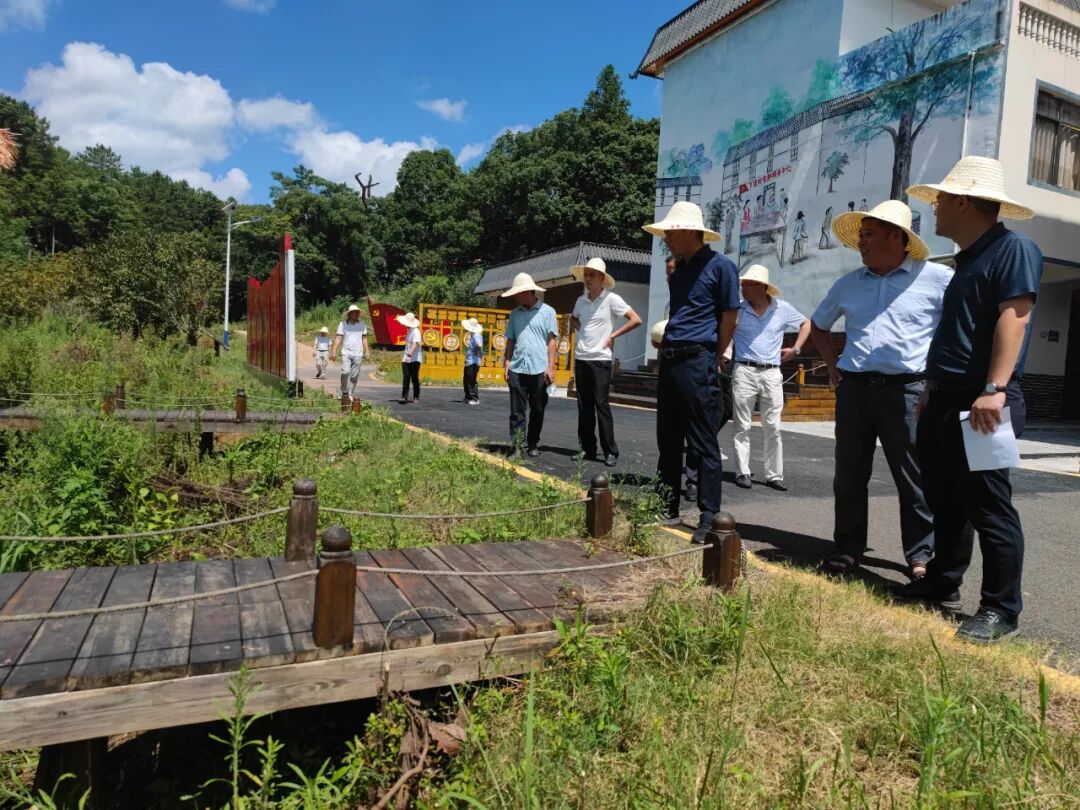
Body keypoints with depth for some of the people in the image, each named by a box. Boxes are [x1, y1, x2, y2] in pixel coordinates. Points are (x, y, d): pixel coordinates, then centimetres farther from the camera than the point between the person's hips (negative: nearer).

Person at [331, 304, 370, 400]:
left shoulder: (362, 324, 9)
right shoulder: (343, 324, 2)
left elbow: (364, 338, 14)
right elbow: (338, 338, -1)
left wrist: (367, 351, 6)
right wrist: (334, 351, -10)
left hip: (358, 354, 2)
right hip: (346, 352, -2)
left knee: (354, 376, 2)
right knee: (345, 372, -18)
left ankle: (350, 394, 11)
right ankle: (344, 392, -1)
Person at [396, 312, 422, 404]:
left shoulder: (416, 331, -14)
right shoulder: (409, 331, 14)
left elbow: (415, 343, -28)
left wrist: (410, 354, -40)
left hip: (414, 359, -7)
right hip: (406, 359, 7)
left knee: (415, 378, 2)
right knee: (405, 378, -3)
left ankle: (416, 397, 14)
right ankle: (404, 397, -6)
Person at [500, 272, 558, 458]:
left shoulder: (547, 312, 2)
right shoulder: (515, 313, 13)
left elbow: (552, 340, -1)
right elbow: (510, 340, 16)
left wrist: (550, 366, -8)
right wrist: (507, 363, 7)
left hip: (539, 369, -3)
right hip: (517, 369, 3)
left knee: (537, 411, 6)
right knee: (517, 411, 0)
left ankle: (533, 446, 17)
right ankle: (516, 446, 2)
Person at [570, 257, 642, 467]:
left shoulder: (611, 299, -7)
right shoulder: (581, 301, 9)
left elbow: (636, 320, -11)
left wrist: (613, 335, -9)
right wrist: (580, 331, 13)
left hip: (600, 359, -6)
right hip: (581, 358, 6)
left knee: (601, 404, -7)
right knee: (584, 406, 8)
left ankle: (610, 451, 0)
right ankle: (587, 448, 16)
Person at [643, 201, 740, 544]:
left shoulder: (719, 266, -5)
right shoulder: (678, 269, 18)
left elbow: (730, 314, -6)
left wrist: (714, 359, -3)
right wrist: (667, 348, 15)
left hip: (697, 361, -8)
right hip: (669, 359, 8)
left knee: (703, 444, -4)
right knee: (668, 439, 12)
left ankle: (709, 518, 2)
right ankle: (669, 508, 23)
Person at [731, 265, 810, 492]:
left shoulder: (782, 308, 4)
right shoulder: (737, 309, 0)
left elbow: (806, 323, 19)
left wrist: (796, 349, 9)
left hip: (772, 373, 1)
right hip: (744, 371, -1)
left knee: (773, 427, 3)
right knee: (742, 426, 1)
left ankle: (774, 475, 11)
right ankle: (742, 472, 7)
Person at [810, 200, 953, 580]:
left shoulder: (936, 278, -1)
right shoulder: (848, 284, 13)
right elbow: (818, 325, 26)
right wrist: (833, 366, 15)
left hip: (906, 391, -4)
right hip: (854, 389, 4)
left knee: (914, 477, 2)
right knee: (849, 474, 8)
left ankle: (921, 555, 14)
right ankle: (848, 548, 20)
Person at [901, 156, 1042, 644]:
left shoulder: (1013, 249, -7)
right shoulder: (967, 260, 21)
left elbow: (1014, 317, -19)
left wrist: (995, 389, -27)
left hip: (982, 404, -10)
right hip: (944, 401, 10)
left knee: (989, 510, -4)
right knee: (945, 504, 15)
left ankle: (1000, 610, 6)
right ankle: (941, 587, 27)